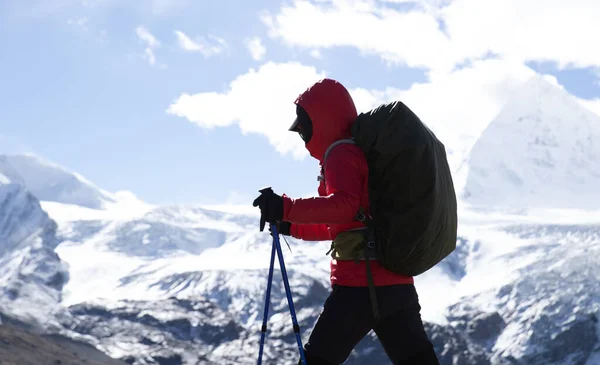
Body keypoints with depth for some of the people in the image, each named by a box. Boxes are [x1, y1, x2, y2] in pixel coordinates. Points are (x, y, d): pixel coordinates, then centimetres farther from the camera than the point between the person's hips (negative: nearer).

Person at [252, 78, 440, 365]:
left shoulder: (342, 154, -7)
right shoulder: (367, 151, 22)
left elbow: (343, 206, -27)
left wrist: (286, 208, -26)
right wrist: (291, 226, 24)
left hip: (361, 285, -9)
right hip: (398, 283, 9)